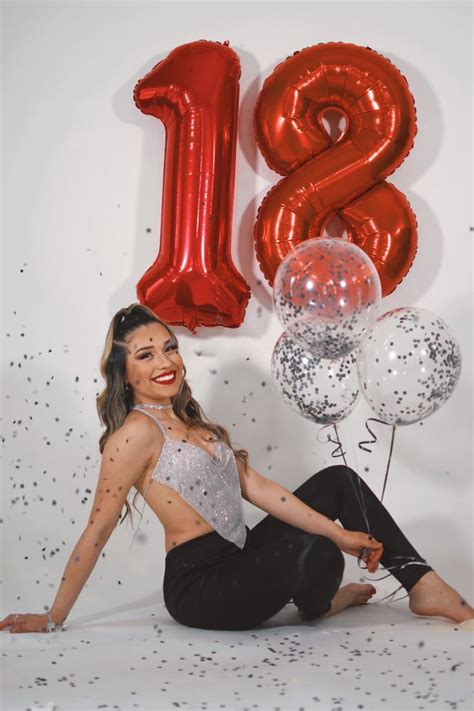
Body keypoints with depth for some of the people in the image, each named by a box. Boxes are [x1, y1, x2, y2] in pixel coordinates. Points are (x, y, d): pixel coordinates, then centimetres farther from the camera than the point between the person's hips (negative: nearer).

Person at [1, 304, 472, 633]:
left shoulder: (190, 421, 12)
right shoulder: (137, 432, -16)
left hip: (242, 559, 9)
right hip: (200, 585, -9)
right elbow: (98, 531, -14)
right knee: (318, 557, -29)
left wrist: (338, 531, 2)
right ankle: (316, 604, 9)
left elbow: (254, 486, 8)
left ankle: (424, 586, 9)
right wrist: (53, 620, -12)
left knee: (339, 479, 8)